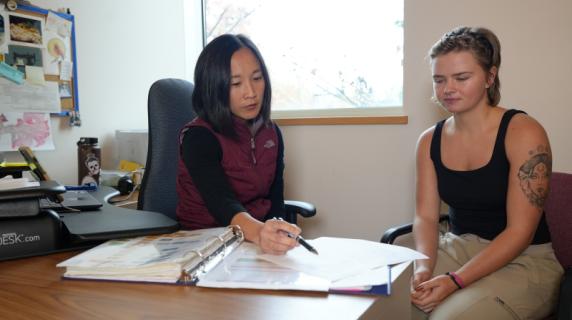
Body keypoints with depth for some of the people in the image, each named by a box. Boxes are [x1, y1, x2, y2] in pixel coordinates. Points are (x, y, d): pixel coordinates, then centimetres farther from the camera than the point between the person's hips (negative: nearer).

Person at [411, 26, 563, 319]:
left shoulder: (524, 133, -14)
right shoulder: (430, 140, 1)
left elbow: (520, 232, -17)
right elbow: (425, 216, 0)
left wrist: (455, 281, -25)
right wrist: (424, 267, -20)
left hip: (523, 262, -4)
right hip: (457, 248, 4)